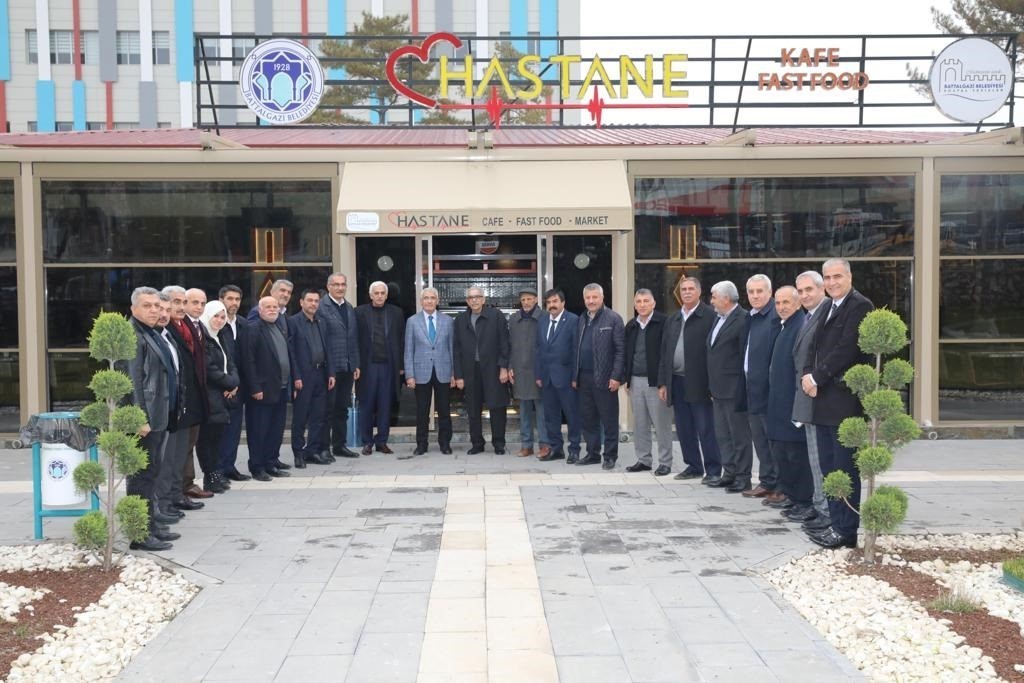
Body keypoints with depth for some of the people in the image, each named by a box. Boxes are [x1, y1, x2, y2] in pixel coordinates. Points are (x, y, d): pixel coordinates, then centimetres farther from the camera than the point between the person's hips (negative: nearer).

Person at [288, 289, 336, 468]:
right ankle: (299, 453, 9)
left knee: (319, 416, 8)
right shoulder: (293, 322, -5)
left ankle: (313, 451, 16)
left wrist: (331, 373, 7)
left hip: (320, 374, 6)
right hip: (303, 376, -6)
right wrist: (296, 377, -13)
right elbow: (290, 351, -9)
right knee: (300, 418, 1)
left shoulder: (321, 323, 14)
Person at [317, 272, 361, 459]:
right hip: (330, 366, -7)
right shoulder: (321, 307, -8)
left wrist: (356, 364, 12)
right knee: (327, 408, -1)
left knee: (342, 408, 12)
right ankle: (324, 447, 6)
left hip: (347, 367, 7)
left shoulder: (350, 308, 15)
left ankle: (340, 445, 21)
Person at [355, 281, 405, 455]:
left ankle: (382, 441, 13)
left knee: (385, 406, 5)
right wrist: (356, 365, -6)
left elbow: (401, 340, 7)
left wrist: (401, 365, 2)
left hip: (389, 365, 1)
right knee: (366, 405, 4)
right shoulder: (360, 312, 3)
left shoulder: (396, 312, 8)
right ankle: (367, 442, 13)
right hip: (367, 365, -1)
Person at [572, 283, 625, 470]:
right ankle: (592, 454, 19)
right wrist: (575, 376, 12)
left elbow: (620, 350, -9)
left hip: (604, 378, -6)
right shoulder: (581, 320, 15)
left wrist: (616, 377, -15)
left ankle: (610, 456, 8)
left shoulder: (613, 319, -4)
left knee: (609, 420, 1)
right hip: (584, 378, 6)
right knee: (588, 419, 10)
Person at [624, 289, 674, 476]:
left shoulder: (663, 322, -8)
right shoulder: (631, 326, 12)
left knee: (661, 423, 0)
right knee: (639, 423, 11)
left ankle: (665, 462, 8)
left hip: (655, 380, -6)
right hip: (635, 381, 6)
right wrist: (627, 379, 11)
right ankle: (644, 460, 20)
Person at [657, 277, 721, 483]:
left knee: (706, 429, -3)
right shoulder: (672, 320, 15)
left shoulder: (710, 316, -6)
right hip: (677, 381, 7)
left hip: (699, 383, -7)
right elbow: (664, 352, 17)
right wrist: (662, 382, 12)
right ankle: (693, 466, 22)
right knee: (684, 429, 11)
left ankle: (713, 470, 4)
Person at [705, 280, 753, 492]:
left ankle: (743, 477, 6)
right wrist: (713, 387, 16)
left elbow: (745, 355, -17)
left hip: (734, 389, -9)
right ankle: (729, 473, 22)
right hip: (719, 389, 9)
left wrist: (742, 389, -16)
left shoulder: (743, 319, -14)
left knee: (740, 435, -1)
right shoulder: (719, 319, 15)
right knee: (723, 434, 14)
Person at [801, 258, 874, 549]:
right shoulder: (827, 308, 18)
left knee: (845, 468, -2)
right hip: (824, 399, 9)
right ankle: (836, 523, 22)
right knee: (828, 467, 13)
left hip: (844, 401, -9)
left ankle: (846, 531, 6)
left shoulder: (859, 306, -10)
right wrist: (809, 376, -2)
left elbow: (846, 350, -18)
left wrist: (816, 377, -13)